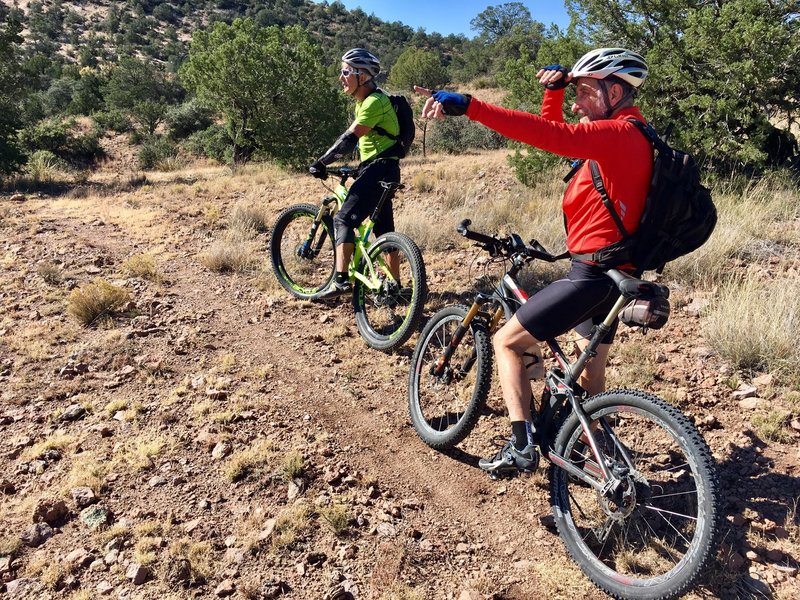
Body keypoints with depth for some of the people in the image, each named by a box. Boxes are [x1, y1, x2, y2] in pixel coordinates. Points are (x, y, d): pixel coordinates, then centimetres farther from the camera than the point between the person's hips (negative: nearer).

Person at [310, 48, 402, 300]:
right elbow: (355, 140, 21)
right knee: (384, 228, 11)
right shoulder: (365, 100, 16)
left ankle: (340, 280, -15)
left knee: (344, 220, -13)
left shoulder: (374, 102, -15)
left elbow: (349, 139, -20)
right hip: (379, 169, 10)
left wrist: (320, 162, -15)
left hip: (379, 168, -10)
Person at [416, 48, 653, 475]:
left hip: (591, 273, -11)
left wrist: (469, 107, -38)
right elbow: (556, 134, 23)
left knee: (506, 342, -4)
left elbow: (556, 137, -33)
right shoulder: (623, 134, 15)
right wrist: (554, 89, 6)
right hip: (610, 273, 11)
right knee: (591, 376, 23)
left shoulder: (620, 133, -16)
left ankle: (522, 447, -2)